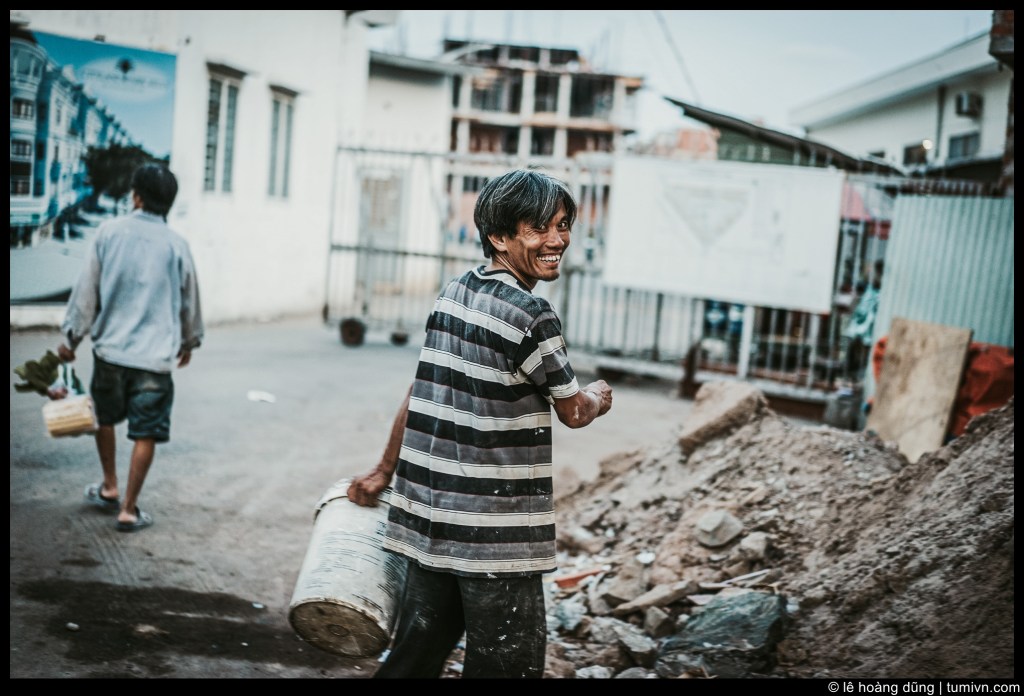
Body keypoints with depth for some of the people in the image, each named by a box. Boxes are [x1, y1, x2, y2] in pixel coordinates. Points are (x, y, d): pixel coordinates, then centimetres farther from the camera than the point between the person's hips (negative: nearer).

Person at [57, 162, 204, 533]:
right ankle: (128, 509, 7)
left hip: (110, 347, 2)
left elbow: (87, 289, 0)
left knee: (105, 418, 24)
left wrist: (71, 336, 11)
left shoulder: (109, 231, -2)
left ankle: (110, 488, 36)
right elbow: (189, 300, 9)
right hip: (155, 355, -2)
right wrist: (189, 341, 26)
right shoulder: (176, 244, -2)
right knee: (146, 433, 5)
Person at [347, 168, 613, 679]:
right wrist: (599, 398, 20)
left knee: (416, 656, 18)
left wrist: (384, 472, 25)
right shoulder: (530, 316, -16)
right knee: (508, 664, 3)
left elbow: (420, 393, 15)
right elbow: (573, 412, -3)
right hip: (494, 536, -8)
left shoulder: (453, 293, 8)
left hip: (428, 518, 8)